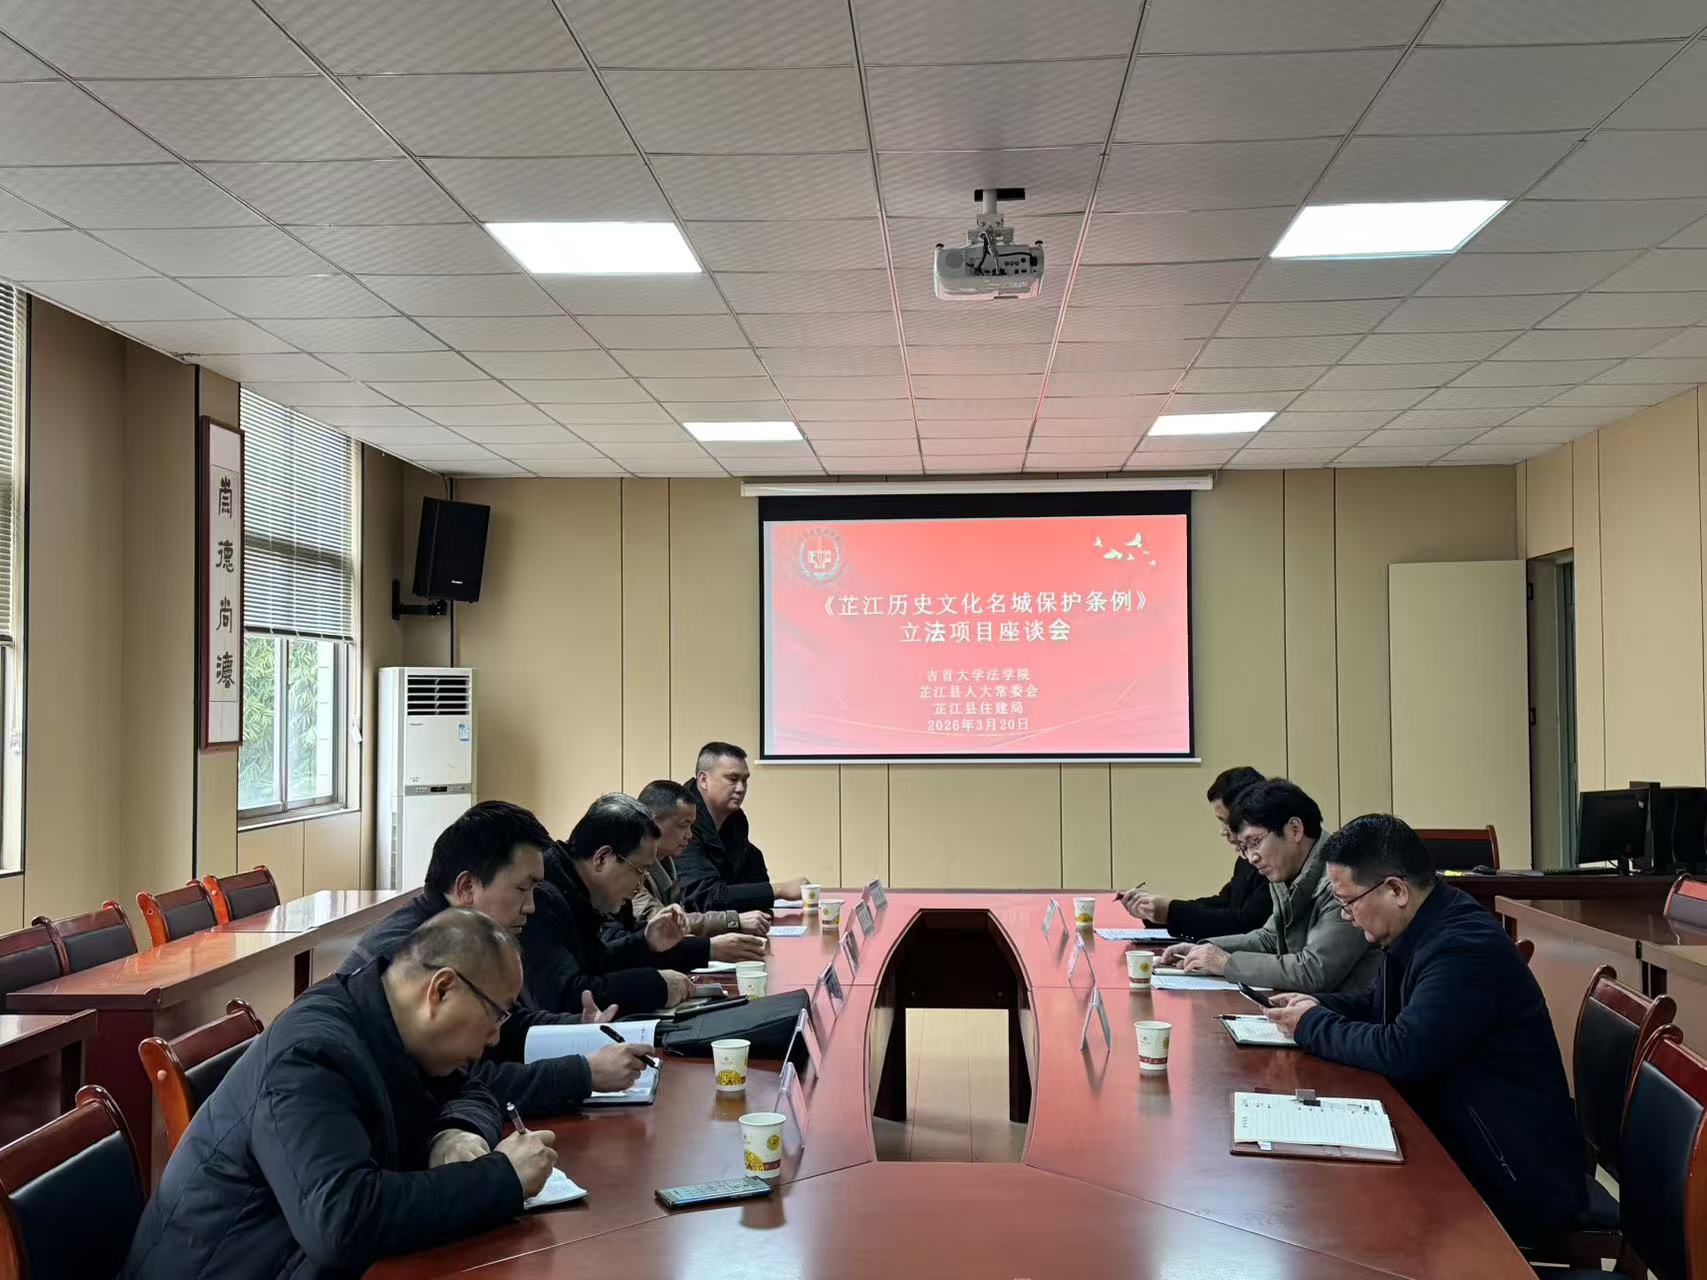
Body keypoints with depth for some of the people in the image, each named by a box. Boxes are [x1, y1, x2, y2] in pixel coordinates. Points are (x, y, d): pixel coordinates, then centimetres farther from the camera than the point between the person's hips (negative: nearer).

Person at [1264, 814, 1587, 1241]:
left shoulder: (1467, 948, -26)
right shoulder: (1421, 930, 4)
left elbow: (1403, 1050, -29)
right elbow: (1379, 1001, 20)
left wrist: (1312, 1027, -14)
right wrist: (1318, 1006, 0)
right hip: (1457, 1139, 9)